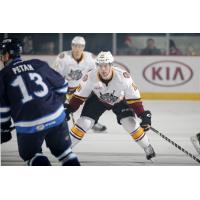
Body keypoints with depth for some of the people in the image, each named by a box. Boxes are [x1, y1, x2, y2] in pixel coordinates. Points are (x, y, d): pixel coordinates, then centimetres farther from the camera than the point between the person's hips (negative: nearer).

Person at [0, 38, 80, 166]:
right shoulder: (38, 65, 10)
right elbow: (62, 85, 16)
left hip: (28, 126, -3)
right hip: (56, 118, 3)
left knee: (31, 155, 20)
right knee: (63, 151, 21)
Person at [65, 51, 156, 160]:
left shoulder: (123, 76, -35)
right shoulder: (91, 77, -31)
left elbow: (133, 97, -25)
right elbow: (80, 95, -13)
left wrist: (143, 114, -28)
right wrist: (69, 109, -13)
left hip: (120, 100, -1)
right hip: (97, 100, 1)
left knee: (131, 124, -14)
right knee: (83, 123, -10)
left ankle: (147, 148, 7)